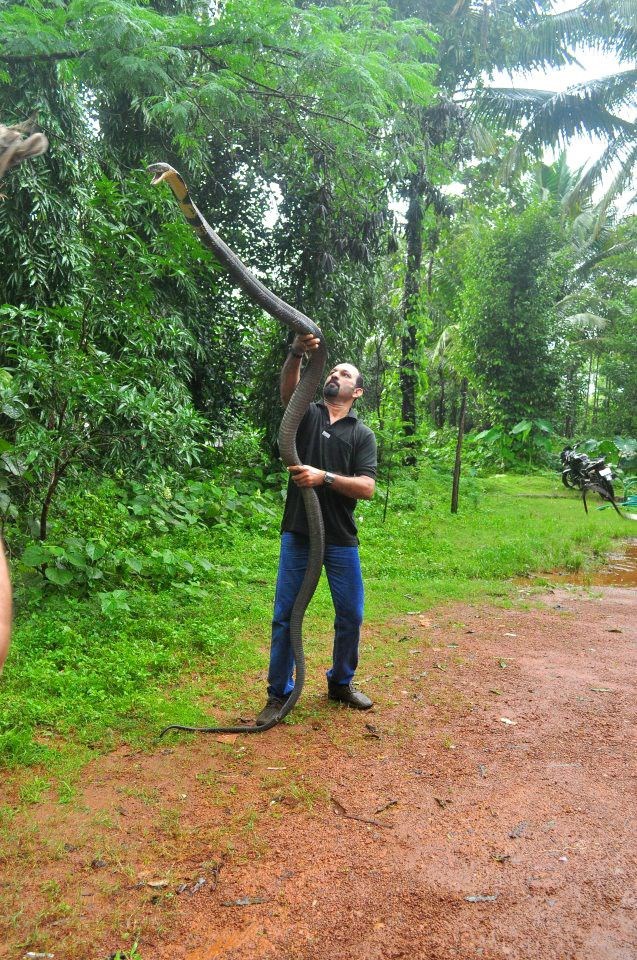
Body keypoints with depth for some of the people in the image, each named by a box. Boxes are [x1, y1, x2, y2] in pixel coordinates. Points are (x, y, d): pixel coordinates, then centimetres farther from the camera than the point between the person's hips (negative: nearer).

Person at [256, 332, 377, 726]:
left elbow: (367, 488, -7)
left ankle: (341, 683, 32)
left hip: (341, 539, 1)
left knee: (351, 616, 10)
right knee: (285, 615, 3)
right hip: (298, 534, 0)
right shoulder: (308, 414, 8)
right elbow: (289, 388, -16)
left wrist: (324, 477, -20)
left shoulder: (363, 435, 6)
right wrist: (296, 354, -34)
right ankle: (279, 694, 17)